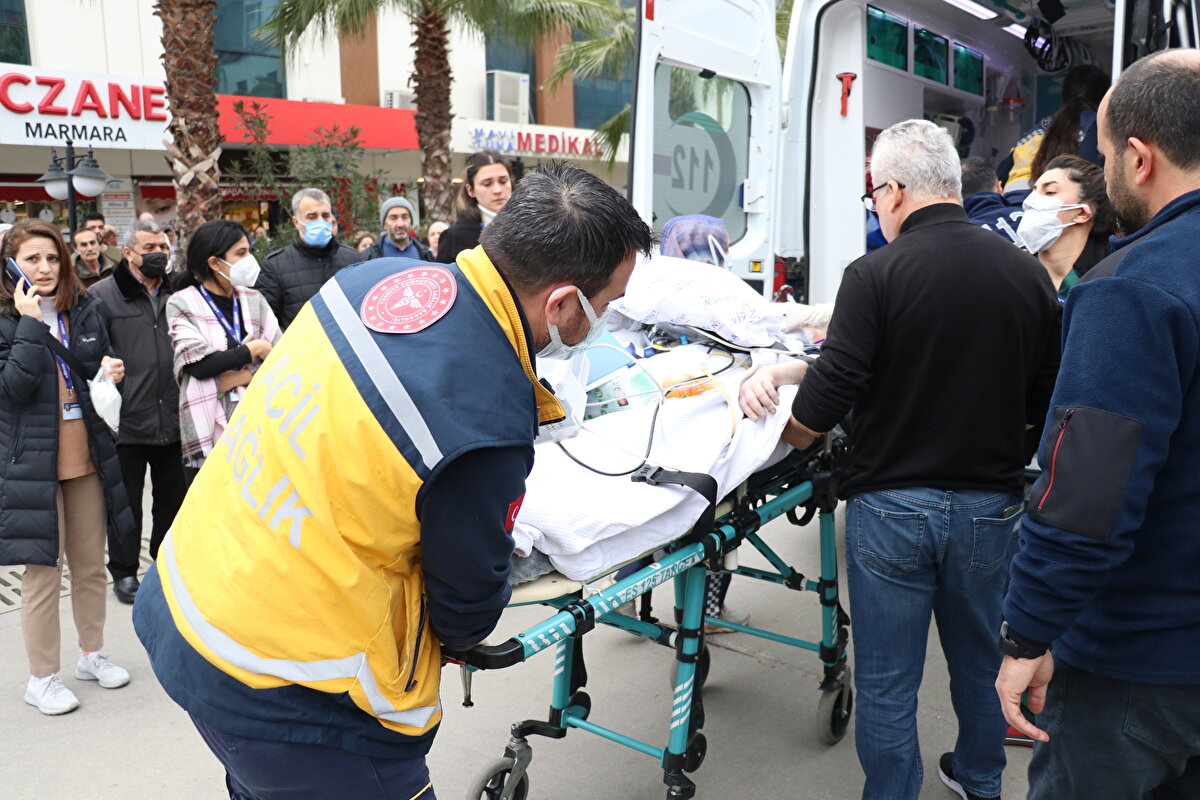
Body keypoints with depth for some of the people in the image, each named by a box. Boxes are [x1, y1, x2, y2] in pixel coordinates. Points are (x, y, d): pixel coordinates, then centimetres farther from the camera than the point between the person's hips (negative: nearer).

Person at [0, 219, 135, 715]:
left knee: (90, 565, 15)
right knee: (43, 572, 3)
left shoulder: (84, 310, 6)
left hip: (87, 457, 5)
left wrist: (111, 371, -7)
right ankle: (42, 678, 18)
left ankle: (92, 654, 32)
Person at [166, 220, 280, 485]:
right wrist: (254, 349, -5)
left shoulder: (254, 301, 11)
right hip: (208, 434, -3)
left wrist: (240, 377, -11)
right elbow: (200, 365, -12)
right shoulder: (182, 304, 0)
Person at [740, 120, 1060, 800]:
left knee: (887, 681, 9)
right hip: (992, 505, 5)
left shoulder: (877, 274, -13)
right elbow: (1044, 402, 5)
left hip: (892, 506, -5)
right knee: (979, 660, 25)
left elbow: (830, 394, -17)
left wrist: (785, 442, 1)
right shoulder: (1029, 273, 0)